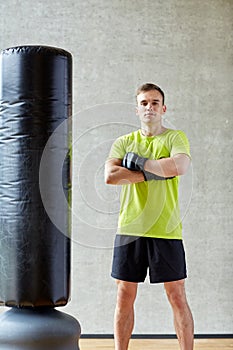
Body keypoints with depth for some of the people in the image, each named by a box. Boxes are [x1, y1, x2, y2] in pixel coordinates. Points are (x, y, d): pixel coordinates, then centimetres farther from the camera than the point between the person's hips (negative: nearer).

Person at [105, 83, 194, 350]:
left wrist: (139, 162, -10)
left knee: (177, 297, 3)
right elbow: (110, 176, -8)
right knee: (125, 297, 8)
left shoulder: (175, 138, 3)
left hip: (166, 230, -2)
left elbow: (179, 166, -19)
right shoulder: (123, 142, 10)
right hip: (129, 229, 2)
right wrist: (153, 173, -11)